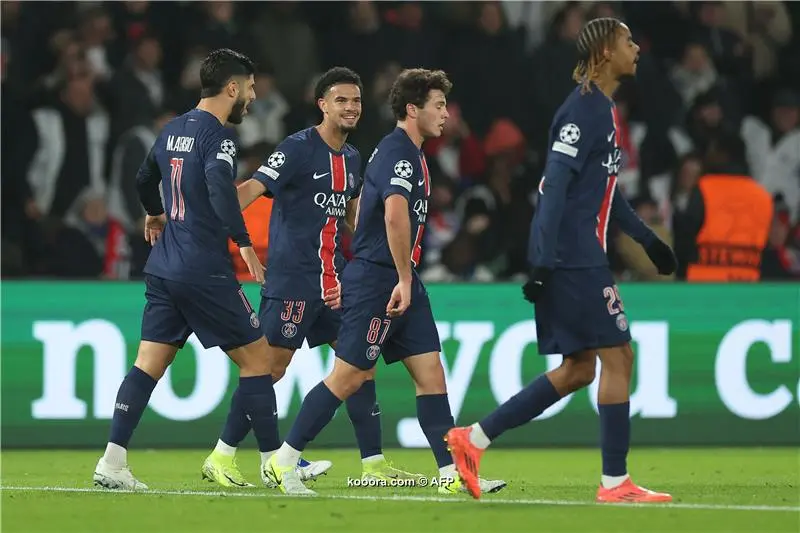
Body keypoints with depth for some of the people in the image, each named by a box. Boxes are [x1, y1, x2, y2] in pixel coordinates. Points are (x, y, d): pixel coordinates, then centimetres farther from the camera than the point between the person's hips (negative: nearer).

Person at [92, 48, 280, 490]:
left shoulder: (173, 130, 14)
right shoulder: (217, 135, -11)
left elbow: (144, 179, 31)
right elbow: (220, 188, -28)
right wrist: (244, 243, -26)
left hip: (163, 268, 8)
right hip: (204, 270, -8)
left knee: (149, 363, 4)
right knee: (256, 357, 2)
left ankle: (113, 461, -6)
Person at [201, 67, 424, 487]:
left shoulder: (351, 158, 14)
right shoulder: (298, 148, -11)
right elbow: (251, 189, -20)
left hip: (332, 278, 8)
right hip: (291, 276, -8)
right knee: (271, 366, -8)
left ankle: (373, 463, 9)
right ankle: (221, 458, 2)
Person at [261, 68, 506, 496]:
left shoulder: (408, 153, 17)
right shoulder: (398, 153, -15)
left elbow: (361, 209, 26)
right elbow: (395, 215, -30)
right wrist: (404, 279, -27)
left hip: (399, 281, 10)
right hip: (375, 279, -10)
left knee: (430, 372, 3)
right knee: (348, 377, -5)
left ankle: (451, 473, 1)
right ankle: (282, 462, 3)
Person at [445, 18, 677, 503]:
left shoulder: (604, 111, 18)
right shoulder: (583, 109, -13)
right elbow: (555, 186, -19)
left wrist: (649, 241, 30)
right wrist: (543, 263, -24)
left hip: (581, 259, 10)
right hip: (573, 258, -10)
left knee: (578, 368, 10)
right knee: (618, 355, -7)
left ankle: (473, 439, 13)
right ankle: (615, 482, -3)